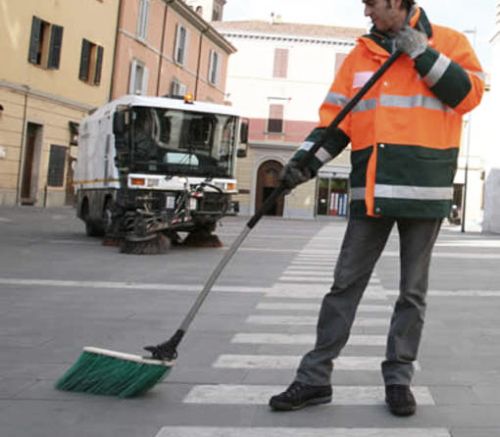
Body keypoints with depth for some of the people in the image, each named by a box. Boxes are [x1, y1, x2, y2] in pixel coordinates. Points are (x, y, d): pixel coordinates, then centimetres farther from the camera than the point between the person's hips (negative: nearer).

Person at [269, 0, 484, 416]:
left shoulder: (449, 42, 4)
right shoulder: (361, 55, 11)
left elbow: (469, 94, -8)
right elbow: (335, 118, 8)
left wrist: (422, 53, -11)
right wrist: (305, 161, -5)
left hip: (425, 190, -2)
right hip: (372, 191, 3)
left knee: (413, 291, 8)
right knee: (345, 285, 3)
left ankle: (398, 378, 21)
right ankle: (315, 378, 10)